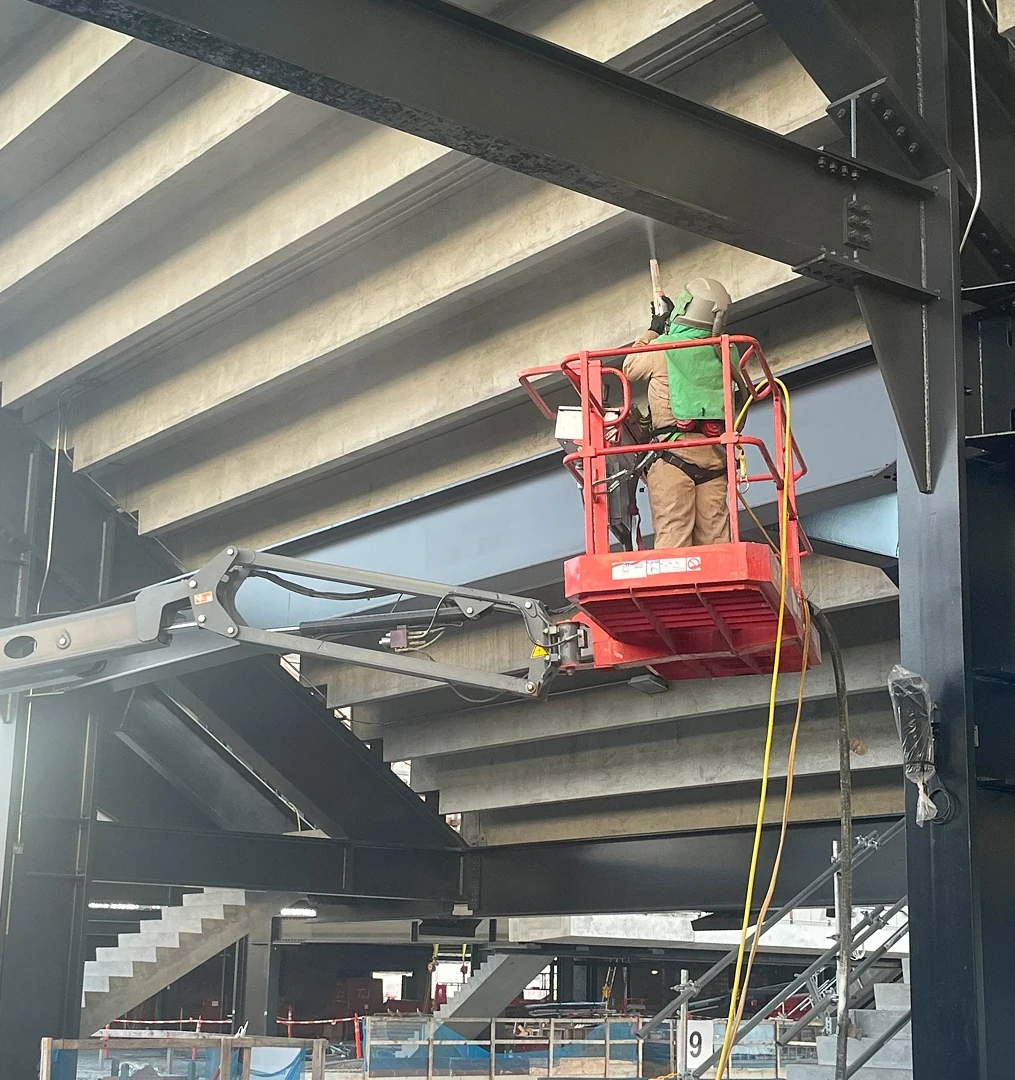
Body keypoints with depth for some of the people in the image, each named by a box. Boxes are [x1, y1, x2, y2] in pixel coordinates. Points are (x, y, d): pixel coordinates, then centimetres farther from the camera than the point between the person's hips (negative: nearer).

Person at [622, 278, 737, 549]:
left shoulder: (663, 349, -1)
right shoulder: (726, 352, 12)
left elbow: (630, 368, 19)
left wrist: (652, 332, 31)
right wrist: (675, 325, 39)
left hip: (673, 448, -4)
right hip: (714, 452, 5)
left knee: (672, 533, -11)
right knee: (715, 536, 1)